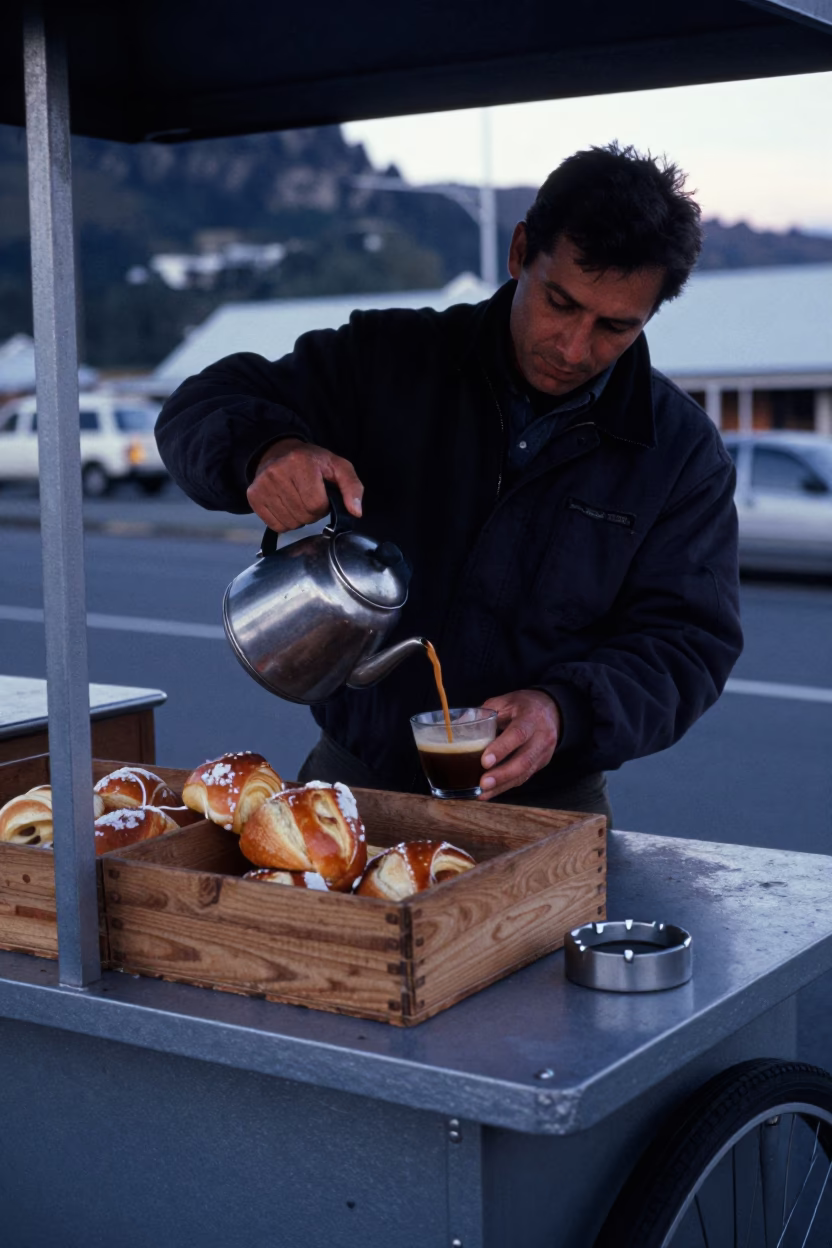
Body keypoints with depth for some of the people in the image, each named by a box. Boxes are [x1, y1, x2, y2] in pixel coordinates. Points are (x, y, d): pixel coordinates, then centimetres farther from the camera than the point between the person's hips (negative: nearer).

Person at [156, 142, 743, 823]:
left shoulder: (683, 451, 0)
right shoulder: (390, 360, 1)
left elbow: (689, 641, -3)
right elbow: (201, 409, 2)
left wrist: (565, 712, -22)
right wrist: (266, 449, -23)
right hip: (355, 777, 0)